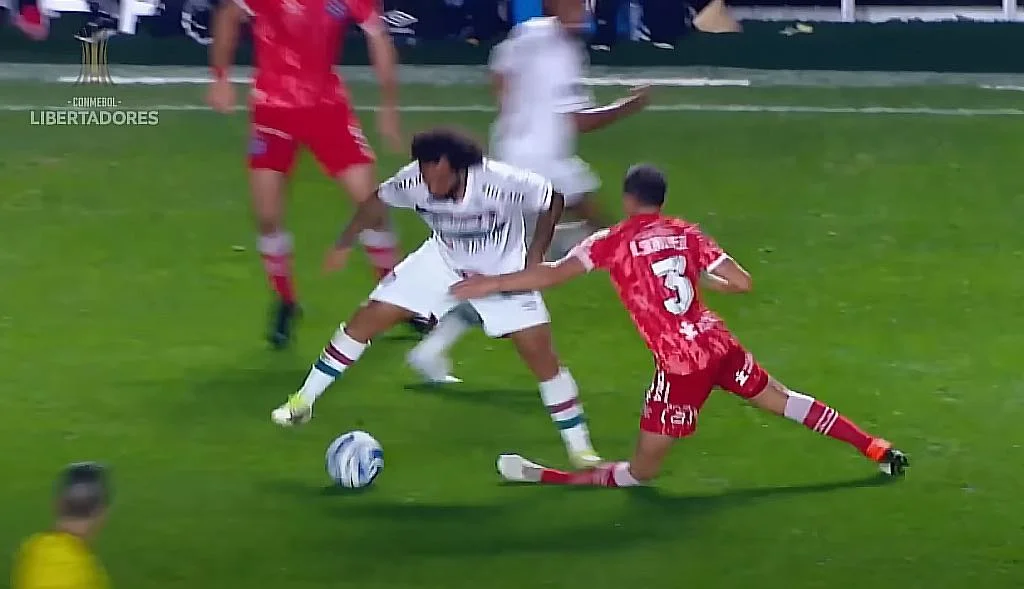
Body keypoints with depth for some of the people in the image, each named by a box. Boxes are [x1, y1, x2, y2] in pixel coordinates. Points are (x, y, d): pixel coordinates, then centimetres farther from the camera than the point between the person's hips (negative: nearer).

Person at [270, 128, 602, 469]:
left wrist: (534, 257, -20)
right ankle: (303, 401, 13)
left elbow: (553, 201, -18)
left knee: (538, 349, -14)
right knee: (370, 317, -3)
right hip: (443, 260, 3)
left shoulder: (501, 182, -35)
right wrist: (345, 244, 2)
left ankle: (580, 450, 0)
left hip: (502, 270, -3)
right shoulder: (413, 182, -26)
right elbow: (379, 201, -2)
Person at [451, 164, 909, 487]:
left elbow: (553, 274, -15)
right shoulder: (685, 233, 8)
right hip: (718, 343, 5)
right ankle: (879, 451, 28)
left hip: (680, 365, -4)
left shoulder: (612, 242, -4)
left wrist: (490, 284, -7)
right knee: (782, 400, 24)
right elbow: (740, 282, 3)